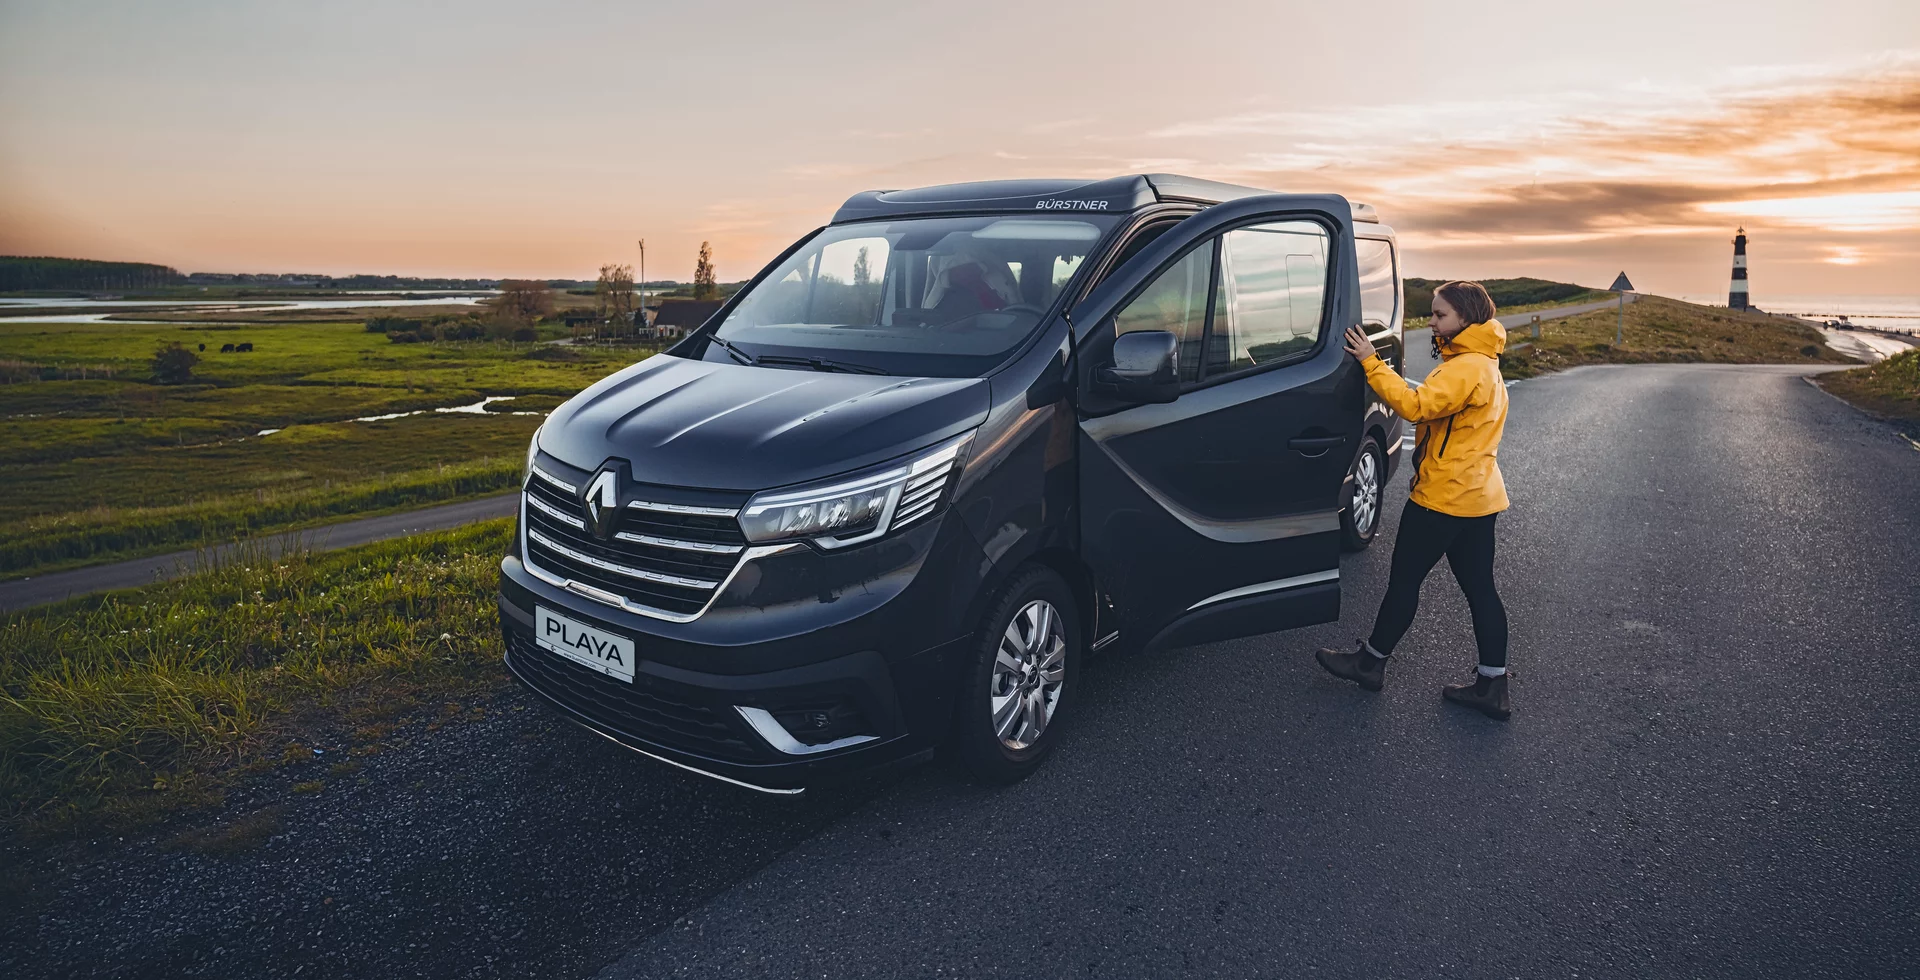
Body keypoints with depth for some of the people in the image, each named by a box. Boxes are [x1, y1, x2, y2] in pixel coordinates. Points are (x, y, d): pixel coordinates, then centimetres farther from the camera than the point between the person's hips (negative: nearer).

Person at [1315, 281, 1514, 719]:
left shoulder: (1465, 369, -19)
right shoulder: (1484, 365, 15)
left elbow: (1415, 405, -30)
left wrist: (1371, 362, -26)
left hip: (1443, 497, -10)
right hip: (1478, 496, 10)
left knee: (1404, 578, 4)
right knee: (1479, 588, 11)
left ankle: (1371, 662, 18)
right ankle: (1491, 686, 16)